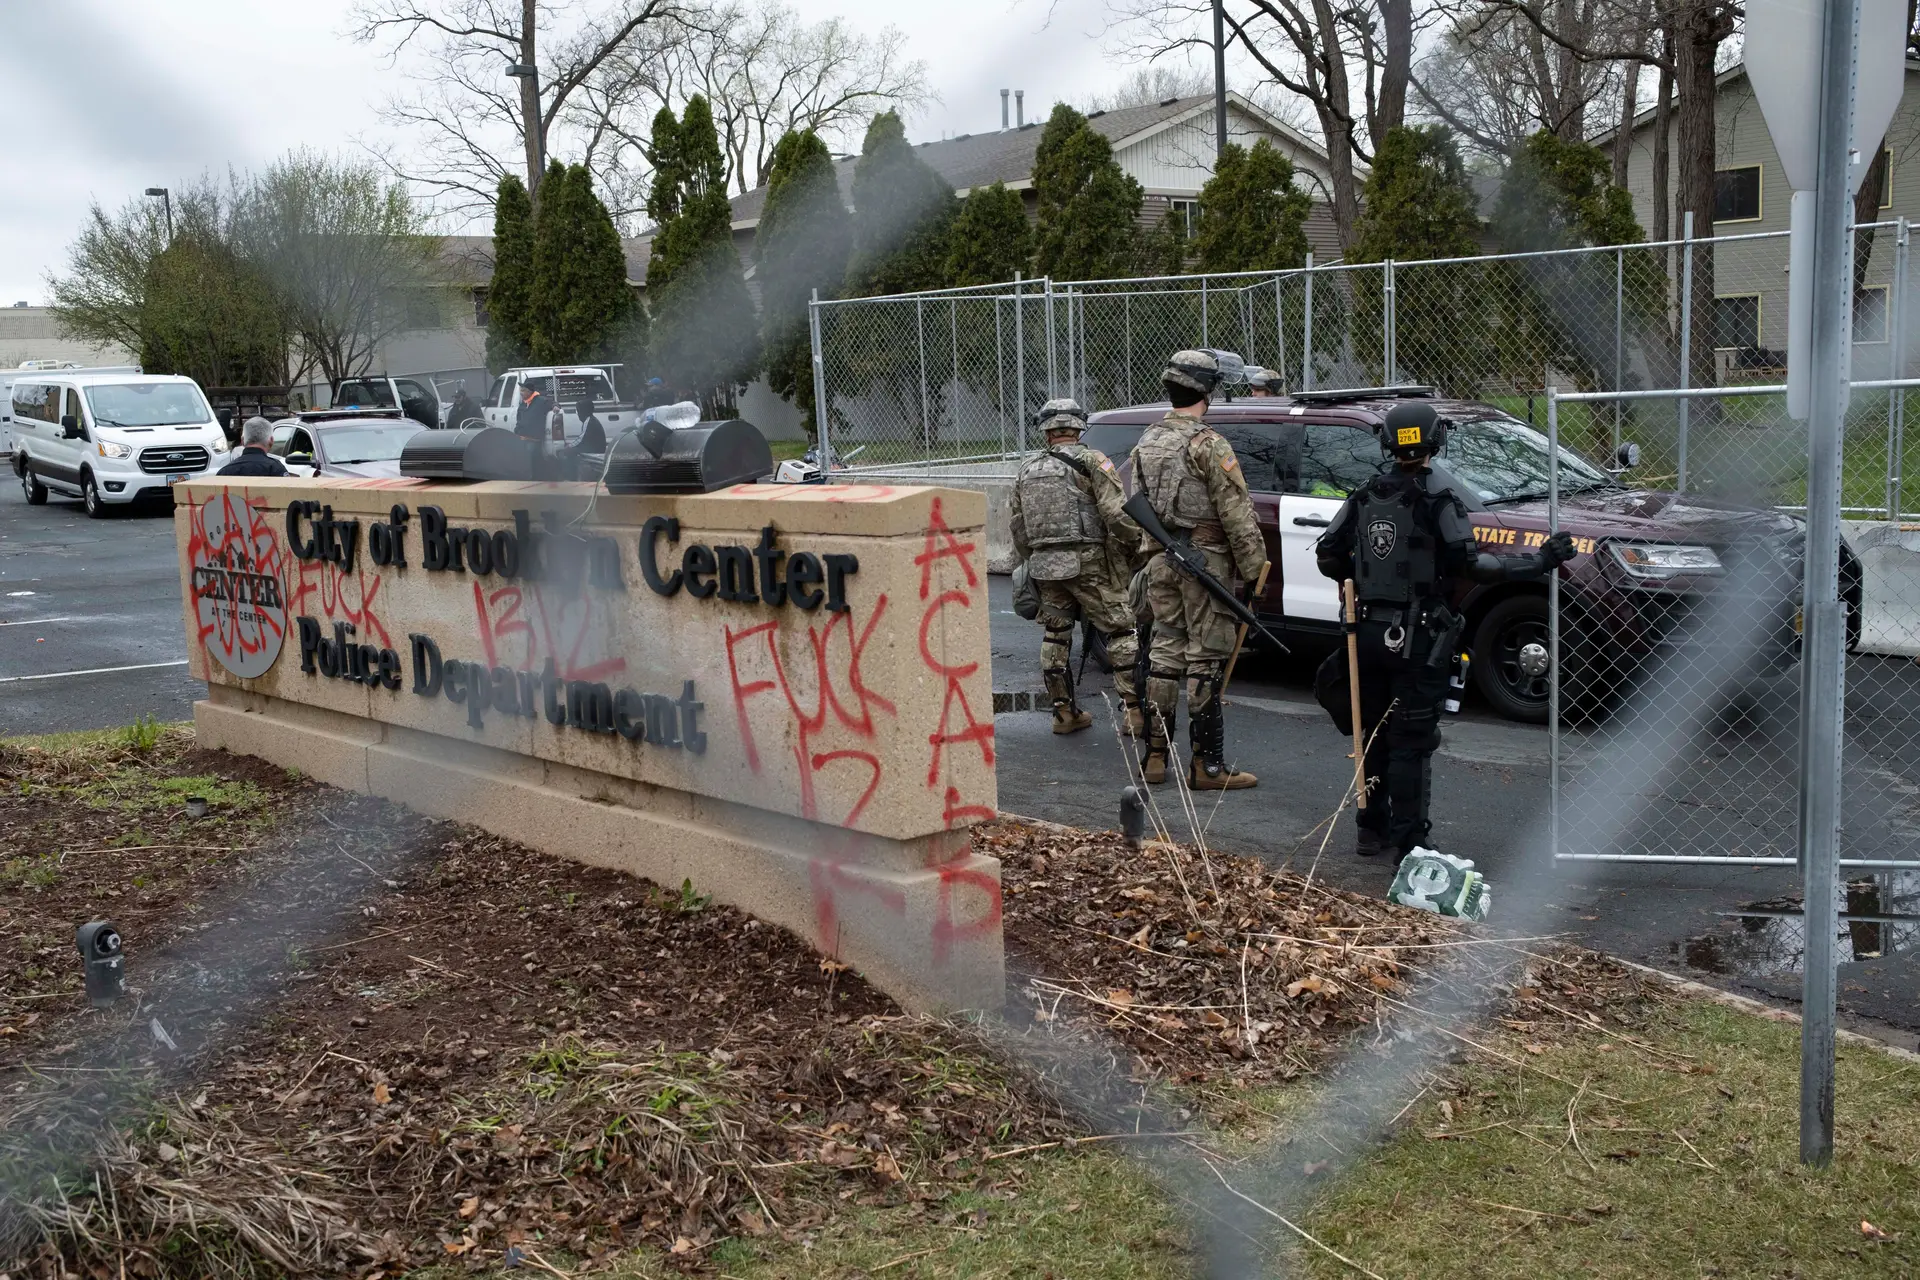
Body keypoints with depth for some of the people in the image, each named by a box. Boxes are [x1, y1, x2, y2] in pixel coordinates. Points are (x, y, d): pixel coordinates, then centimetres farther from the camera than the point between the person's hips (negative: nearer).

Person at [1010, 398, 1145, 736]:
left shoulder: (1027, 472, 15)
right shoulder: (1091, 461, -3)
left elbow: (1019, 533, 18)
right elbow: (1117, 514, -13)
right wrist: (1135, 544, 1)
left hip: (1043, 565, 5)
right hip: (1087, 562, -5)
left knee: (1054, 637, 15)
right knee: (1120, 632, 2)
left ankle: (1064, 711, 18)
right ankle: (1135, 709, -2)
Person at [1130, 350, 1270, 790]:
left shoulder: (1145, 443, 10)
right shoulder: (1208, 444, -13)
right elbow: (1237, 514, -14)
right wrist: (1254, 565, -8)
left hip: (1160, 562, 7)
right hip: (1204, 560, -7)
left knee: (1165, 654, 13)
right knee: (1204, 661, -4)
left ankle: (1155, 755, 16)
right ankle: (1206, 765, -1)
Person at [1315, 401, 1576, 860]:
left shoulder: (1364, 497, 4)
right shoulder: (1437, 501, -13)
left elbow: (1328, 556, 6)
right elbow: (1469, 563, -20)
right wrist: (1541, 560, -13)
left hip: (1369, 632, 5)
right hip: (1417, 640, -5)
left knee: (1374, 734, 16)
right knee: (1412, 742, -1)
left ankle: (1372, 830, 24)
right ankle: (1408, 842, 0)